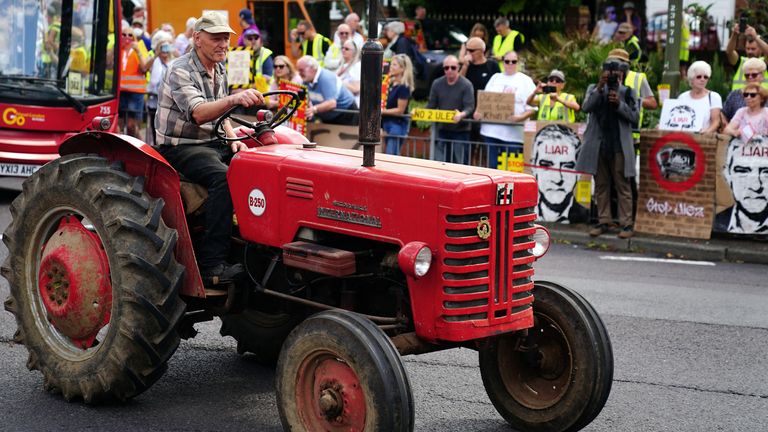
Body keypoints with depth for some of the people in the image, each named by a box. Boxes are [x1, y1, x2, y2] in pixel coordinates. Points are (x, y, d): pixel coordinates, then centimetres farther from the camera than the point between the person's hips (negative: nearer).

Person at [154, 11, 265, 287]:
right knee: (223, 177, -34)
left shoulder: (219, 72, 12)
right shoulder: (180, 70, -15)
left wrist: (233, 139, 7)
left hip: (209, 143, 8)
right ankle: (211, 266, -37)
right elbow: (198, 113, -33)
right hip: (179, 147, -8)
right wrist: (234, 99, -48)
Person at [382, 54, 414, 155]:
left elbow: (400, 110, -15)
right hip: (387, 123, 9)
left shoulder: (403, 87, -14)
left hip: (397, 125, -9)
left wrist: (382, 111, -12)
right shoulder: (391, 83, 10)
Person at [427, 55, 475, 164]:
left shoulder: (466, 85, -9)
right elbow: (431, 105, 9)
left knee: (460, 162, -2)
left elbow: (470, 107, -15)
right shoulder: (437, 84, 5)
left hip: (460, 131, -4)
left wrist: (462, 114, -36)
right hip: (442, 129, 4)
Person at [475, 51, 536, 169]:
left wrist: (520, 117, -18)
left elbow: (532, 107, -1)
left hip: (513, 133, -4)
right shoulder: (496, 78, 18)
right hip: (491, 130, 4)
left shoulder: (526, 80, 6)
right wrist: (479, 112, -1)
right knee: (492, 166, 4)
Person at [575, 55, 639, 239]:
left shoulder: (627, 92, 5)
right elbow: (586, 107, -9)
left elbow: (634, 117, -1)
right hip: (598, 145, 2)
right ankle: (603, 221, 15)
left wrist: (619, 104, -15)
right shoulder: (594, 89, 8)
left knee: (622, 185, -2)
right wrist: (600, 87, -18)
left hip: (620, 146, -2)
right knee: (601, 185, 8)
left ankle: (627, 223, 0)